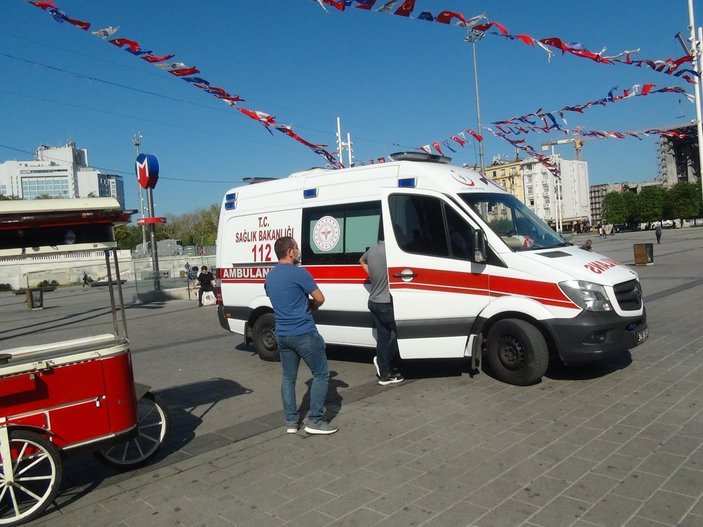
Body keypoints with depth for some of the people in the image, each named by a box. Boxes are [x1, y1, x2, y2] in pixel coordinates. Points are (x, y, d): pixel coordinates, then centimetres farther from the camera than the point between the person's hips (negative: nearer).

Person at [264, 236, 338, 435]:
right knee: (321, 374, 4)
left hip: (282, 335, 7)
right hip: (304, 334, -7)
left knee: (288, 377, 15)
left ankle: (291, 421, 18)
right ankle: (315, 421, 5)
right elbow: (320, 299, -10)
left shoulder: (269, 276, 9)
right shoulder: (299, 273, -15)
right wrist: (311, 305, 12)